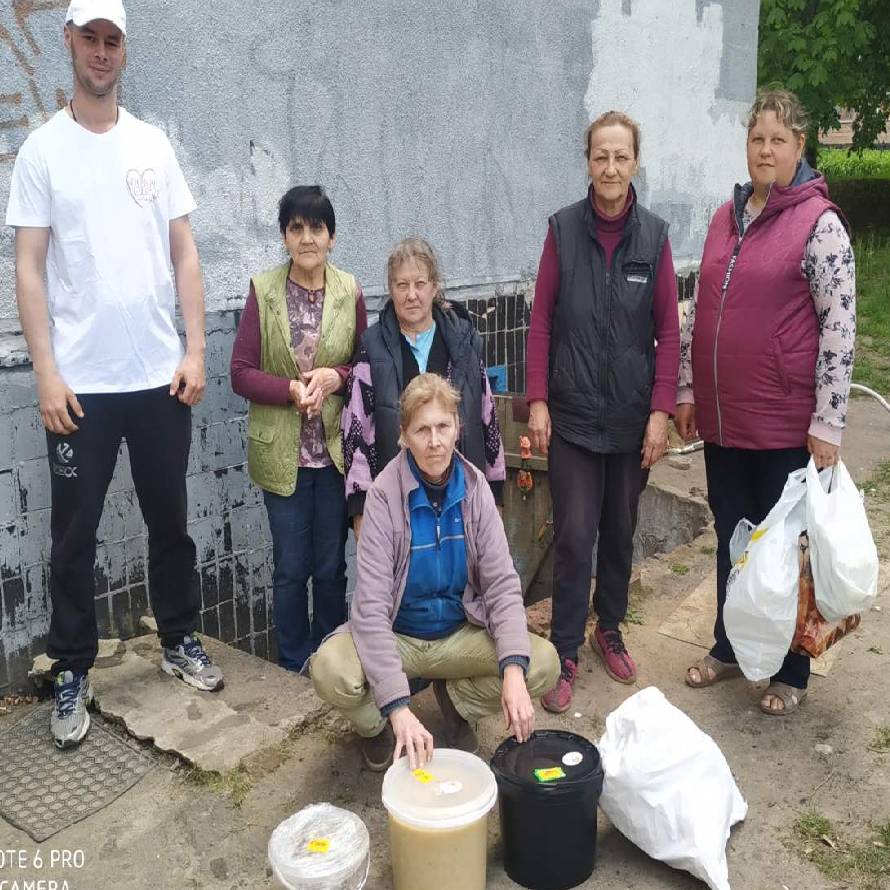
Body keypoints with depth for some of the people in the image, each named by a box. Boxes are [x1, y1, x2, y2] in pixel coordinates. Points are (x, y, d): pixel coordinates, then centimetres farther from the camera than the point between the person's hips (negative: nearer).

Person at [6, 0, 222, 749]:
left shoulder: (153, 144, 8)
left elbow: (184, 254, 6)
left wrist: (195, 350, -1)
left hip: (160, 376, 3)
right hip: (80, 382, -2)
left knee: (170, 519, 13)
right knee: (76, 536, 6)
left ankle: (180, 641, 30)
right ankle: (73, 675, 19)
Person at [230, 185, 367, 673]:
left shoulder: (350, 292, -1)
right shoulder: (262, 290, -5)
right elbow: (240, 373, -5)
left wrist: (336, 377, -13)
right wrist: (292, 389, -19)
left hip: (336, 450, 1)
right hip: (282, 453, -1)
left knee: (332, 567, 11)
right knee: (291, 568, 9)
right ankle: (294, 667, 27)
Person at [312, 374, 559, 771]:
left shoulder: (474, 487, -9)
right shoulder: (385, 494, -20)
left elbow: (501, 583, -11)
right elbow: (371, 606, -26)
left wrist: (513, 670, -28)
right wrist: (398, 707, -36)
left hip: (460, 634, 3)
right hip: (396, 636, -3)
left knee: (544, 663, -21)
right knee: (330, 670, -32)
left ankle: (455, 700, 11)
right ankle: (377, 725, 5)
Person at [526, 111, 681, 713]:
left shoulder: (653, 235, -1)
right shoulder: (563, 229, -3)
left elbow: (669, 331, 0)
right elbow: (542, 320, -1)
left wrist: (662, 411, -6)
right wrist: (537, 401, -6)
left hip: (633, 415, 2)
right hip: (573, 413, -1)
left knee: (621, 531, 14)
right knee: (575, 536, -1)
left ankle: (610, 630, 34)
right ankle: (565, 653, 13)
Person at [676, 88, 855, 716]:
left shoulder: (819, 223, -8)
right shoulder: (726, 217, 10)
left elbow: (840, 328, -12)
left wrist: (828, 425, -14)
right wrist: (687, 391, 11)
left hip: (785, 423, -5)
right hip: (722, 418, 5)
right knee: (731, 538, 17)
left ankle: (792, 673, 27)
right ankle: (729, 648, 36)